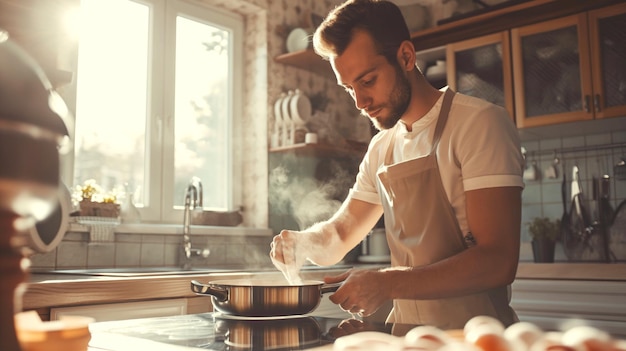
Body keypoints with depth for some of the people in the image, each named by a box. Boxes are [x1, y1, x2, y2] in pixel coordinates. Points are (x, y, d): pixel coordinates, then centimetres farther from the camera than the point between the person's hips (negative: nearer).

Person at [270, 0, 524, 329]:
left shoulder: (481, 123, -10)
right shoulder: (381, 148, 10)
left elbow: (497, 262, -17)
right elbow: (338, 237, 17)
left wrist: (387, 283, -25)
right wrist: (304, 242, -5)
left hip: (473, 335, -6)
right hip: (407, 336, 6)